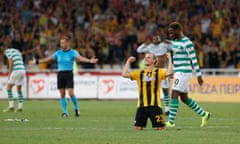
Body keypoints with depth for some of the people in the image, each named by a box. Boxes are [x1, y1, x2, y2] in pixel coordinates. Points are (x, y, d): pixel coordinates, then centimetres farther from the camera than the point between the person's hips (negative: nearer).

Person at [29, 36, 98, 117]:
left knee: (71, 93, -12)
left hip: (69, 74, -4)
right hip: (60, 74, 4)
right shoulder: (58, 53, 10)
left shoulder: (73, 52, -3)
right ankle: (65, 112, 8)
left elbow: (79, 58, -19)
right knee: (62, 94, 2)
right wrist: (37, 62, 19)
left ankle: (76, 109, 9)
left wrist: (89, 61, -37)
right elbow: (49, 59, 17)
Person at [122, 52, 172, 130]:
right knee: (138, 128, -3)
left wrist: (169, 59, -12)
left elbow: (169, 73, -15)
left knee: (160, 128, -1)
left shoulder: (158, 72, 4)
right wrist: (128, 62, 5)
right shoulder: (139, 73, 11)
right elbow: (124, 74, 3)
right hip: (141, 106, 2)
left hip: (154, 105, -2)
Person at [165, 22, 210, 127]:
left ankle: (171, 122, -13)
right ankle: (204, 115, 22)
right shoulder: (174, 41, 13)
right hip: (177, 72, 9)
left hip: (184, 72, -9)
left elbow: (194, 59, -15)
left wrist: (199, 75, -16)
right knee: (184, 98, 11)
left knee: (174, 94, -13)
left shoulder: (187, 43, -14)